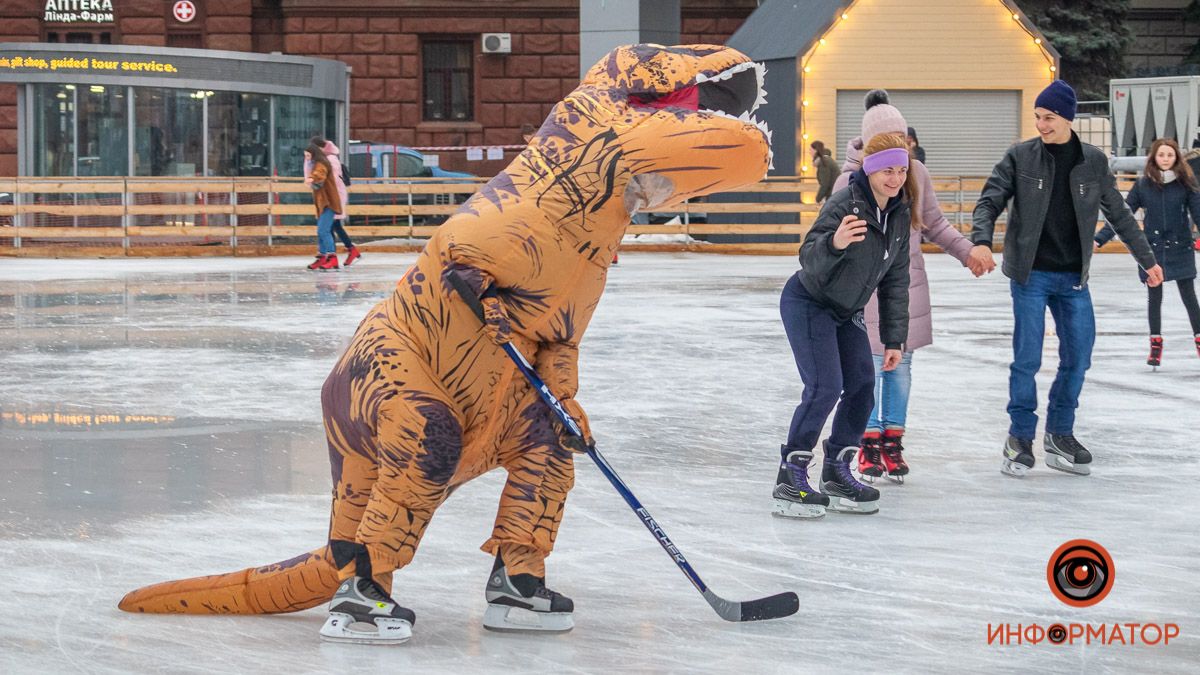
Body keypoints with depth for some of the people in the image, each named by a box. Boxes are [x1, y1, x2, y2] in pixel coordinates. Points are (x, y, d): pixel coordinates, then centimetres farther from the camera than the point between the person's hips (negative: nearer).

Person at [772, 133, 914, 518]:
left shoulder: (900, 213, -2)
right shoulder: (844, 204, -25)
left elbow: (895, 280, 5)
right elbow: (809, 258, -37)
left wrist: (894, 339, 5)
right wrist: (835, 243, -60)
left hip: (847, 311, 8)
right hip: (808, 304, -8)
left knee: (862, 388, 5)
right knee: (825, 389, -17)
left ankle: (837, 474, 19)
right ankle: (789, 479, -9)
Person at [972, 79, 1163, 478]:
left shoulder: (1093, 162, 3)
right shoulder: (1020, 157, -4)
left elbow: (1119, 215, 12)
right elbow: (990, 201, -5)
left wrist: (1147, 260, 16)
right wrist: (982, 240, -24)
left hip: (1073, 279, 3)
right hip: (1031, 275, -3)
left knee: (1078, 357, 3)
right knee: (1027, 358, -5)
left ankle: (1059, 436, 19)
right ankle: (1020, 439, 7)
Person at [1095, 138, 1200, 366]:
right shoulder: (1143, 184, -3)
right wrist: (1099, 239, -9)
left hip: (1180, 248, -1)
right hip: (1152, 249, 1)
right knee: (1155, 298, 8)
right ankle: (1156, 344, 19)